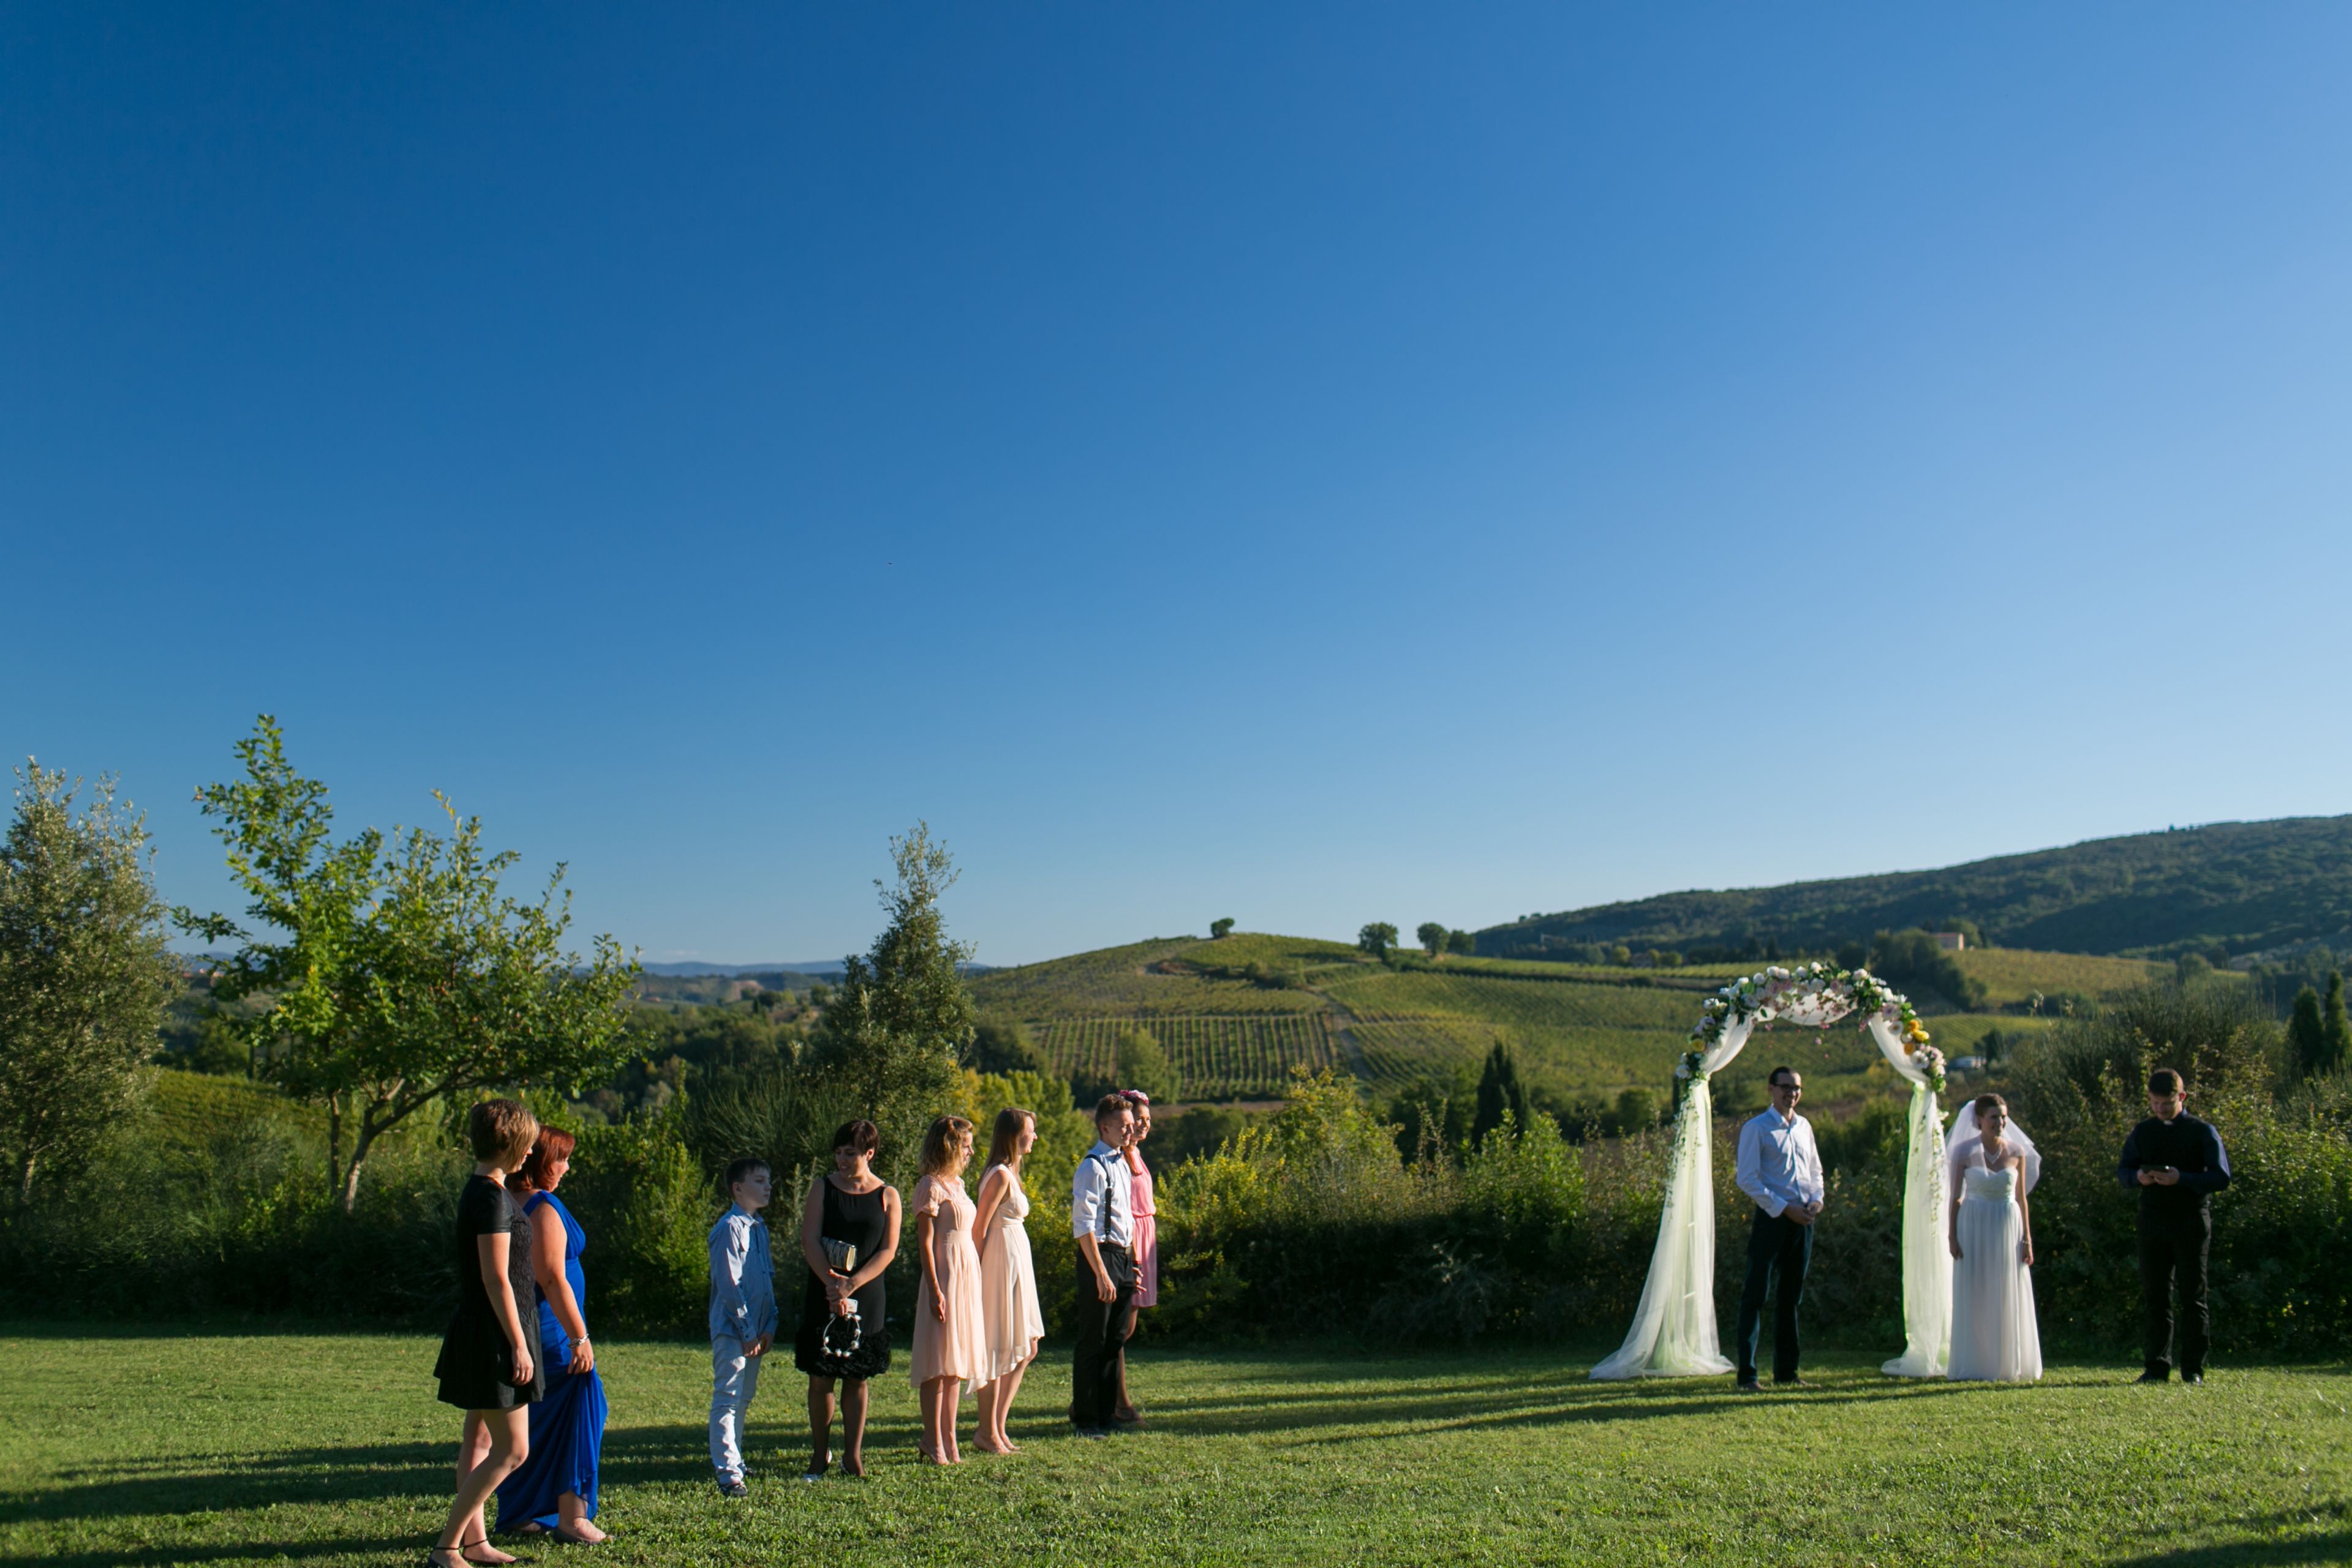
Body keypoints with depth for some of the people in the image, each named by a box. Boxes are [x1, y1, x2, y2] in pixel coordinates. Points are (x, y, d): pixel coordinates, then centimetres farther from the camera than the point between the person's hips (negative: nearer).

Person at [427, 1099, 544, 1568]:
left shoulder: (481, 1191, 11)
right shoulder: (491, 1198, -20)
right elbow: (497, 1280, -21)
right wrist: (519, 1345, -18)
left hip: (480, 1335, 11)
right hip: (494, 1335, -11)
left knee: (480, 1439, 16)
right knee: (512, 1450, -5)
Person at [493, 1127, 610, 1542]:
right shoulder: (543, 1207, -16)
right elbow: (554, 1280, -21)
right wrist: (580, 1337, -18)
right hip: (548, 1327, -9)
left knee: (527, 1420, 16)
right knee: (577, 1409, -3)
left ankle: (518, 1512, 24)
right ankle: (571, 1516, -1)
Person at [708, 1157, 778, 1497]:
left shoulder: (760, 1229, 12)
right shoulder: (730, 1228, -14)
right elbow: (729, 1285, -17)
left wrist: (769, 1326, 7)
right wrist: (749, 1331, -15)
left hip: (755, 1329, 9)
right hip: (732, 1329, -9)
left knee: (744, 1398, 16)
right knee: (727, 1399, -6)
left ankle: (734, 1461, 27)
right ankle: (728, 1473, -5)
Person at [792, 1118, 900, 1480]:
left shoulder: (887, 1196, 2)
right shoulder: (823, 1188, 1)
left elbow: (888, 1250, -3)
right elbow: (809, 1241, -5)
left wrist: (852, 1284, -15)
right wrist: (832, 1283, -18)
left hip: (867, 1300, 0)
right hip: (823, 1297, 0)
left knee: (858, 1378, 6)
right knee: (820, 1377, 3)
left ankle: (853, 1454, 15)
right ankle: (820, 1454, 14)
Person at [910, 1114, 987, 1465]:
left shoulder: (956, 1183, 15)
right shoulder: (931, 1186, -11)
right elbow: (925, 1242, -13)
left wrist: (973, 1279, 14)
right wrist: (935, 1290, -18)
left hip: (968, 1274, 9)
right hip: (946, 1274, -9)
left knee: (958, 1363, 10)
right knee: (939, 1363, -4)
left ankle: (949, 1440, 16)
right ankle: (933, 1445, 3)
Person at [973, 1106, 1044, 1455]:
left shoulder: (1010, 1172, 14)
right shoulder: (1001, 1174, -16)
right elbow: (979, 1227, -16)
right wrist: (979, 1273, -12)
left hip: (1017, 1266, 10)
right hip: (1001, 1265, -10)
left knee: (1026, 1349, 13)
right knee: (999, 1351, -2)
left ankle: (998, 1428, 19)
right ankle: (987, 1434, 8)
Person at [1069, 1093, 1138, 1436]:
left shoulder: (1122, 1164, 14)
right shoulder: (1093, 1167, -13)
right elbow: (1084, 1226, -18)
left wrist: (1133, 1264, 17)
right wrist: (1101, 1274, -21)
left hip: (1123, 1256, 9)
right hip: (1100, 1255, -9)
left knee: (1116, 1340, 14)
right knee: (1093, 1341, 0)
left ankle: (1106, 1413, 24)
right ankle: (1085, 1418, 11)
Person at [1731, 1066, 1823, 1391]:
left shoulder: (1804, 1127, 14)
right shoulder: (1757, 1128, -5)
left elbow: (1815, 1170, 22)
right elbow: (1747, 1179, -10)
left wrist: (1817, 1199, 2)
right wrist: (1785, 1208, -15)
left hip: (1804, 1220, 6)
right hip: (1772, 1218, -6)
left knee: (1791, 1298, 12)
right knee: (1755, 1296, -6)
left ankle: (1786, 1372, 21)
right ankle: (1747, 1374, -3)